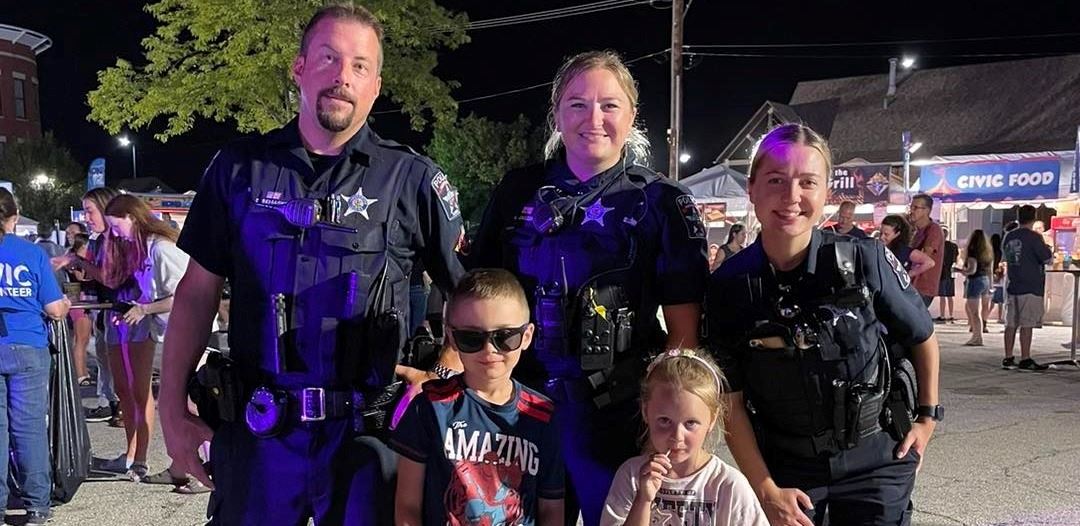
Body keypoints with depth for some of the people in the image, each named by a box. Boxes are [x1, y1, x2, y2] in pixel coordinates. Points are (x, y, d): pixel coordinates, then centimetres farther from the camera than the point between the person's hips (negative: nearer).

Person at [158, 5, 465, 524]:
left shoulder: (412, 179, -3)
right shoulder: (240, 167, 3)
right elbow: (198, 291, 7)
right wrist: (172, 407, 3)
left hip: (363, 433, -1)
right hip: (256, 428, 2)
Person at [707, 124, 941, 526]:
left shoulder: (865, 261, -14)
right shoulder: (728, 285, -12)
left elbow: (922, 336, 4)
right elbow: (731, 400, -6)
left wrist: (928, 416, 7)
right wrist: (766, 490, -8)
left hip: (876, 460, 0)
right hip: (783, 469, 1)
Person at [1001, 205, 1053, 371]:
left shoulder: (1008, 237, 8)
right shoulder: (1033, 237, -11)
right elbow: (1048, 258, -9)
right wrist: (1048, 250, 10)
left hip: (1012, 287, 6)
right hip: (1031, 287, -6)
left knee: (1011, 323, 7)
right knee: (1027, 324, -3)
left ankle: (1008, 359, 9)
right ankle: (1025, 360, -1)